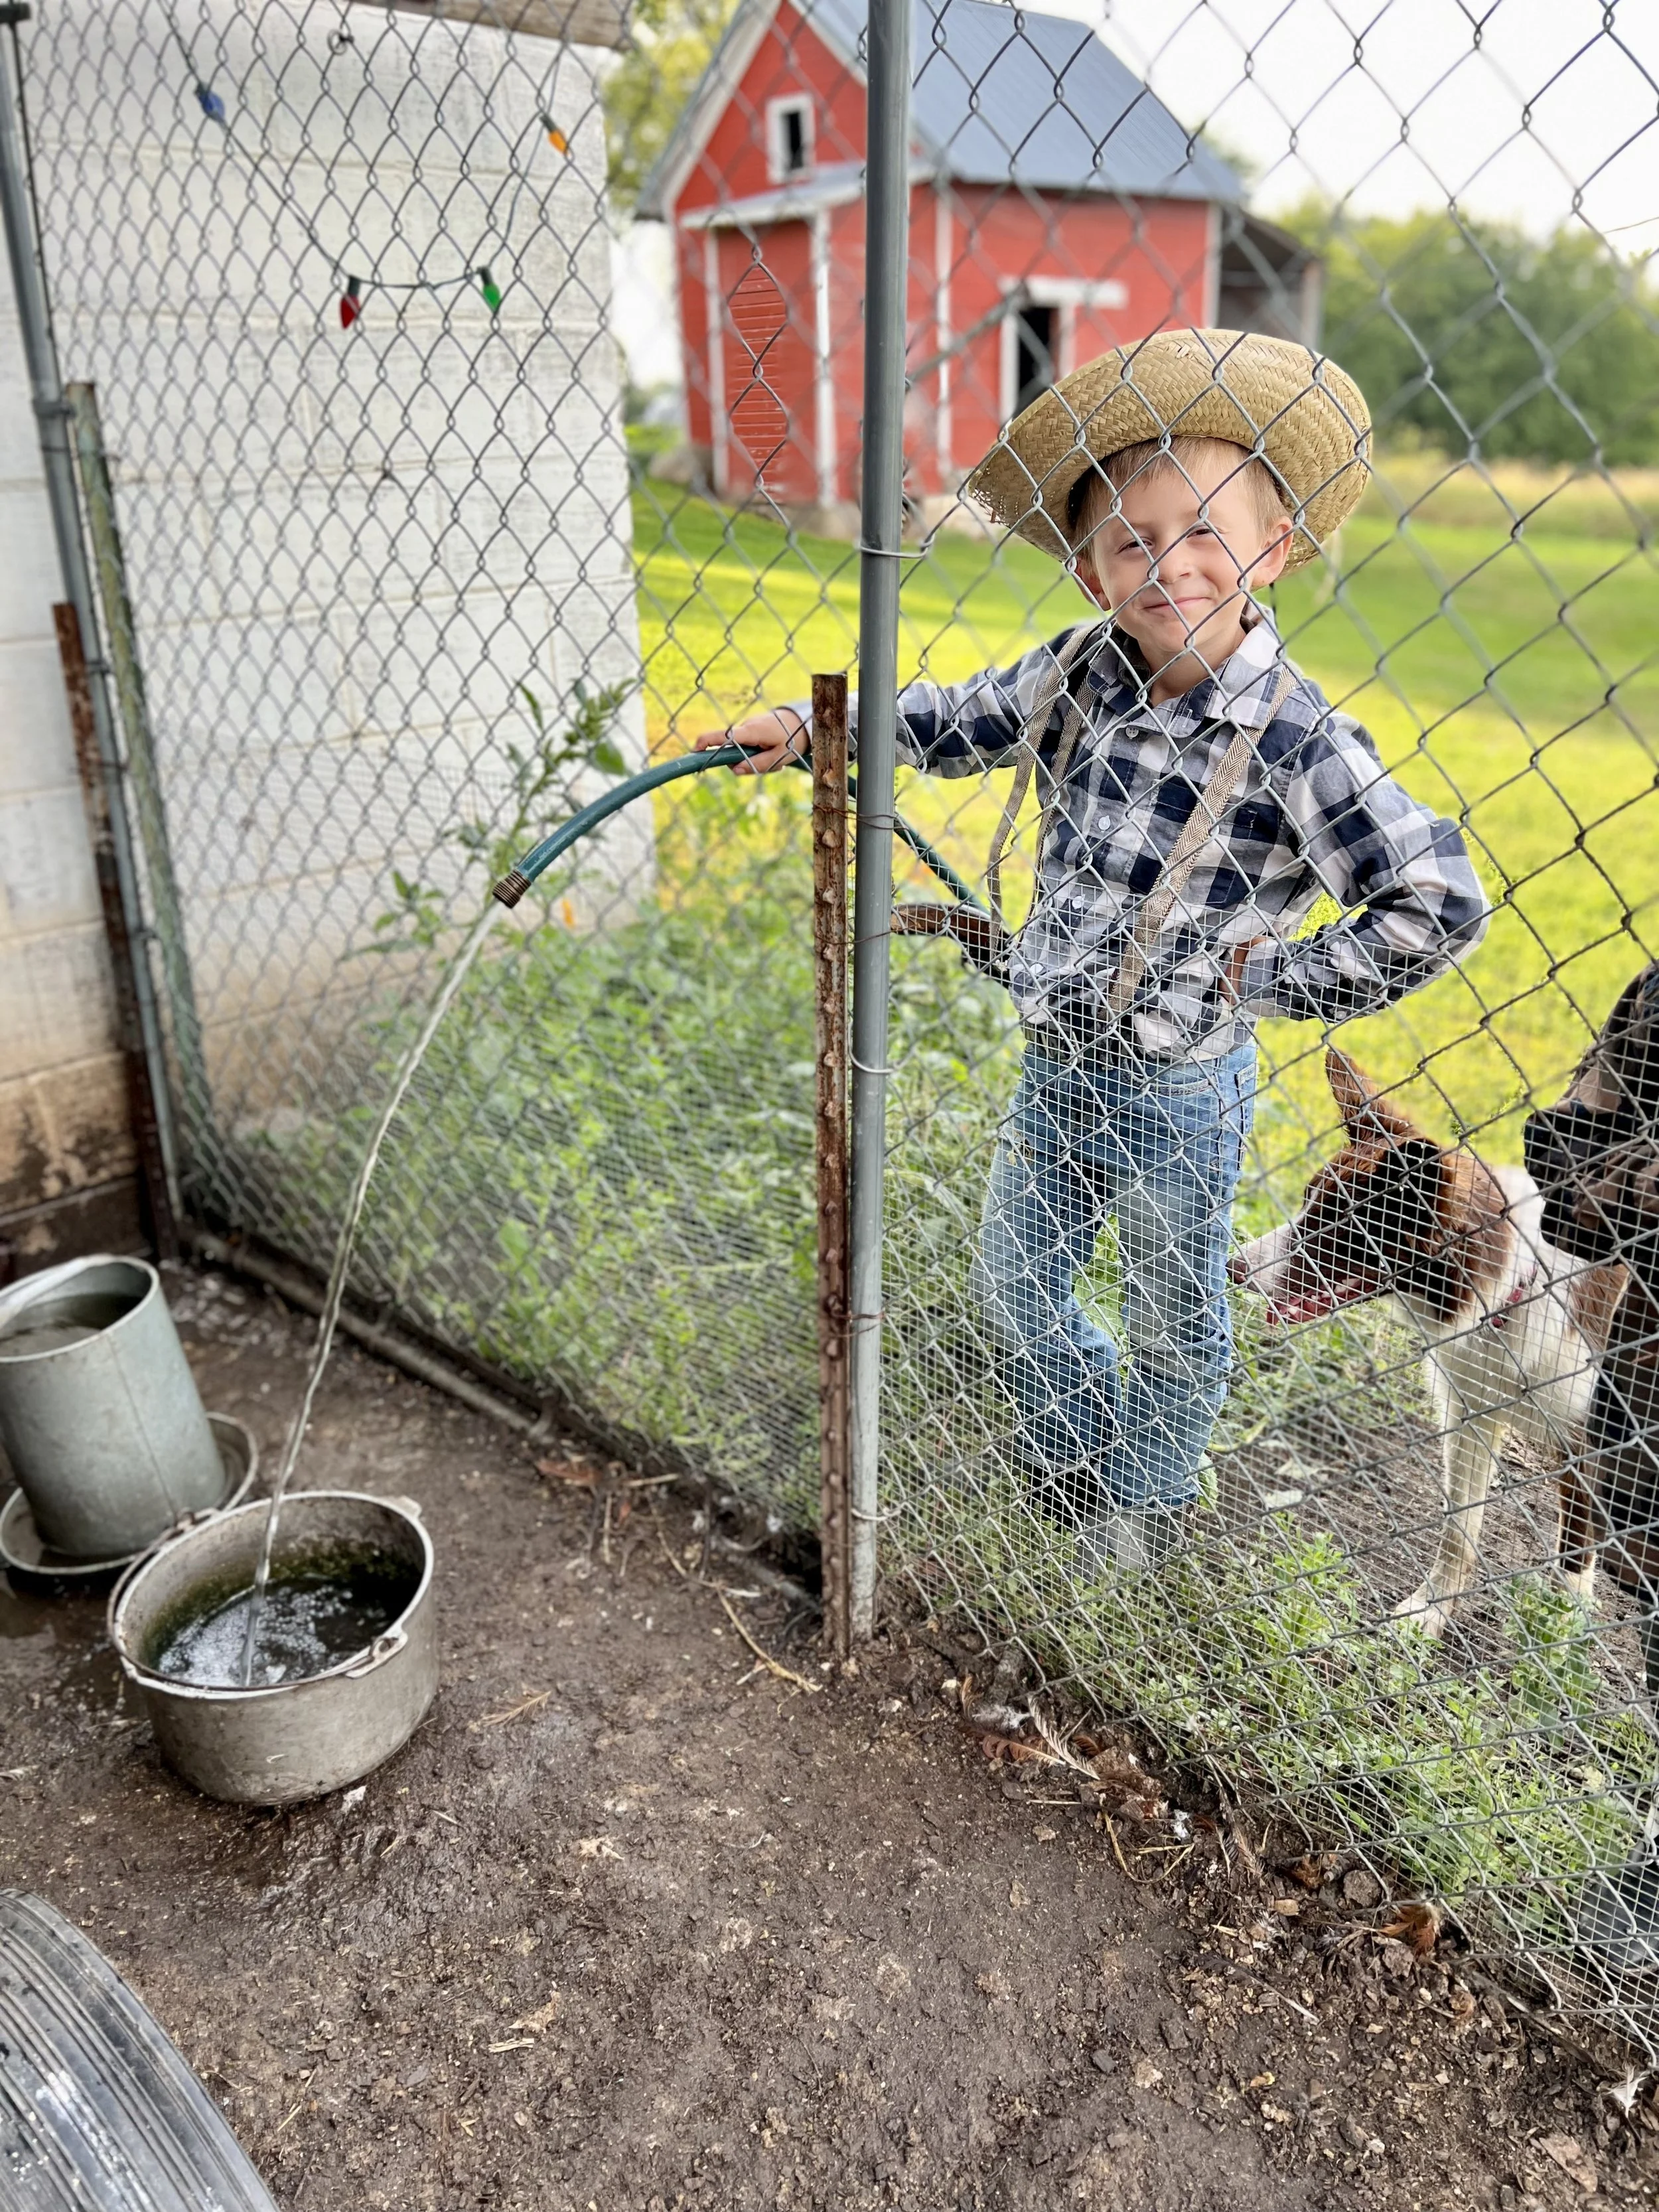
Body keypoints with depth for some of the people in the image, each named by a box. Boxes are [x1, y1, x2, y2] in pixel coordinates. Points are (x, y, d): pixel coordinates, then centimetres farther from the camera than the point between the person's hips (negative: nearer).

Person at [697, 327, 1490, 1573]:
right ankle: (1075, 1443, 51)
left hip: (1177, 1095, -5)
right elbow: (955, 723, 10)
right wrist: (808, 730, 3)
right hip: (1055, 1063, 6)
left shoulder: (1297, 743, -23)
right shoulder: (1079, 676, -6)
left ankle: (1150, 1494, 47)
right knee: (1014, 1288, 22)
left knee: (1174, 1319, 19)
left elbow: (1440, 904, -21)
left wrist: (1272, 977, -18)